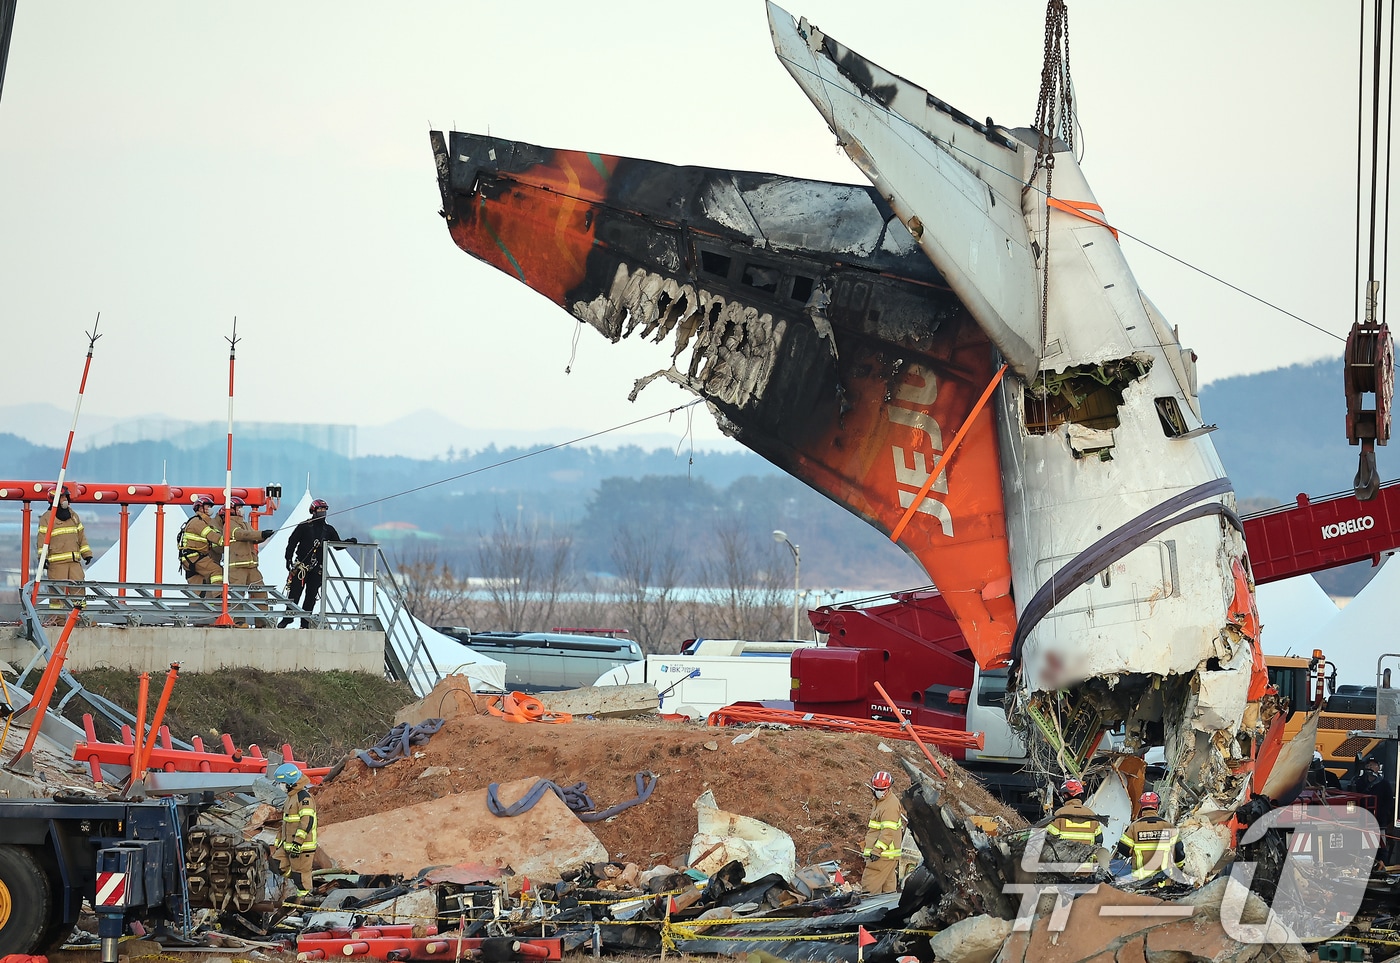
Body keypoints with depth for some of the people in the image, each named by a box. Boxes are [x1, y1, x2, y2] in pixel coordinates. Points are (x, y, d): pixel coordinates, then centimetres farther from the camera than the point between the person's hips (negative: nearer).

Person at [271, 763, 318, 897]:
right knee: (280, 866, 3)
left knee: (300, 872, -3)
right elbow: (285, 822, 26)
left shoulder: (304, 797, -16)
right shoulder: (291, 797, 17)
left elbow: (307, 821, -23)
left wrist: (298, 843, -25)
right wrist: (279, 840, 27)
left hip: (302, 845, -10)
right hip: (288, 843, 10)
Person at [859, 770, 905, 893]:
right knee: (888, 884, 13)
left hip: (884, 854, -11)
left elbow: (888, 831, -24)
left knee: (869, 885, -12)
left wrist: (877, 850, -26)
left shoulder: (891, 805, -17)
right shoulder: (879, 801, 17)